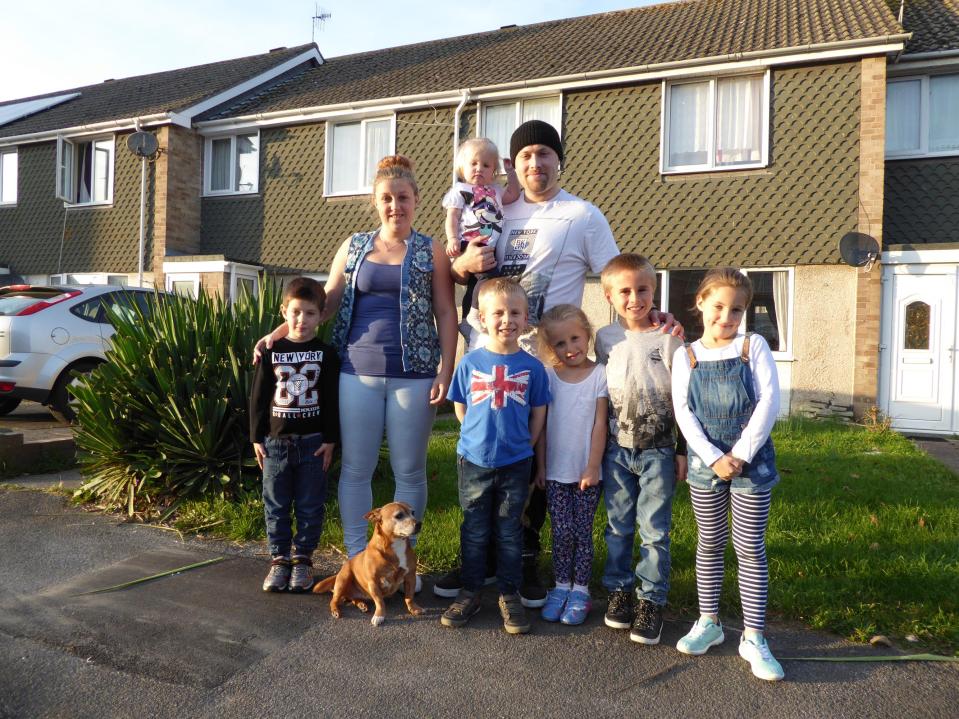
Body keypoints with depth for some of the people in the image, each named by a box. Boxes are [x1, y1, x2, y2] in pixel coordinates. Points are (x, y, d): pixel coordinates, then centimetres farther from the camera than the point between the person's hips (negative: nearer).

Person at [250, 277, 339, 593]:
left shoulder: (326, 353, -2)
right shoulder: (271, 351, 1)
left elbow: (332, 400, -2)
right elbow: (257, 396, 3)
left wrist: (330, 439, -5)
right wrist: (257, 437, 1)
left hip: (313, 441, -1)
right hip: (276, 440, 1)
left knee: (310, 505, 6)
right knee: (276, 504, 9)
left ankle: (303, 559, 20)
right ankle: (279, 559, 21)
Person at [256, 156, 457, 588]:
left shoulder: (431, 251, 4)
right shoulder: (354, 247, 11)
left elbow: (445, 312, 1)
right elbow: (327, 301, 13)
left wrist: (446, 370, -8)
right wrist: (281, 332, 3)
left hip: (413, 375, -2)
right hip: (358, 373, 2)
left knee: (409, 471, 6)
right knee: (356, 468, 6)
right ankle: (357, 559, 20)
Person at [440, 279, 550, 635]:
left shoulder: (532, 366, -4)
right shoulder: (470, 362, -4)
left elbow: (538, 414, 5)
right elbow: (460, 408, 6)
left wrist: (521, 444, 1)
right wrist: (483, 434, 2)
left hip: (515, 464, 0)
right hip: (474, 460, 0)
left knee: (510, 531, 11)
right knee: (474, 530, 12)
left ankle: (510, 595, 24)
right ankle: (470, 592, 26)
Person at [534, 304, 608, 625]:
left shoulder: (599, 374, -5)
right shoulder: (548, 376, 0)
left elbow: (599, 424, -5)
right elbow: (541, 425, 4)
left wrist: (593, 467, -8)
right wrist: (540, 466, 3)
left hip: (586, 472, -1)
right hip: (555, 471, 1)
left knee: (582, 532, 7)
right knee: (561, 532, 5)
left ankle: (580, 590, 20)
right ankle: (561, 586, 21)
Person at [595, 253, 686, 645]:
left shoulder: (668, 338, -7)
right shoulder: (605, 338, 2)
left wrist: (683, 451, -4)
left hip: (658, 451, -3)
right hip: (616, 449, 3)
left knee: (654, 530, 2)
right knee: (618, 526, 12)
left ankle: (652, 602, 15)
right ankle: (619, 591, 27)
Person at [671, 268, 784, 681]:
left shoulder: (754, 347, -1)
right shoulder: (686, 356, 2)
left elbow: (769, 403, -9)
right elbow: (683, 412, -5)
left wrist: (740, 454, -15)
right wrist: (713, 457, -15)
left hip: (751, 460, -1)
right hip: (705, 461, 2)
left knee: (750, 549, 4)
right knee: (710, 544, 13)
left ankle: (753, 639, 13)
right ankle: (709, 622, 27)